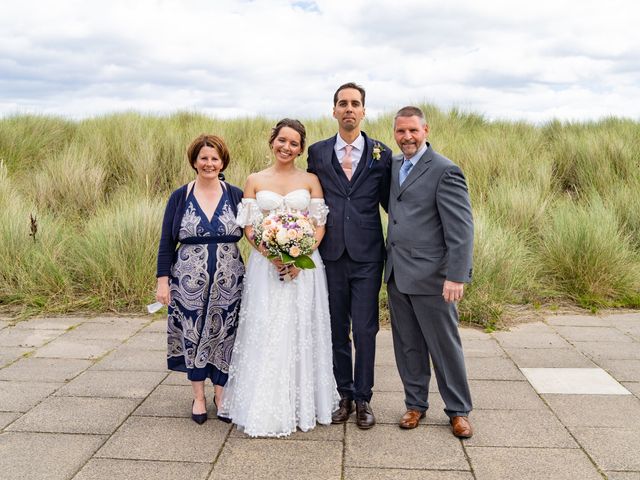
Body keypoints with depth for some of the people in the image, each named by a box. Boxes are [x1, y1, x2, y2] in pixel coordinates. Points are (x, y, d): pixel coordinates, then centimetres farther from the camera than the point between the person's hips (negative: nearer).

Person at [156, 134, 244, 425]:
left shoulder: (236, 196, 2)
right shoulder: (180, 197, 2)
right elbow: (167, 242, 2)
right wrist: (163, 280, -4)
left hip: (228, 281, 0)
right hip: (190, 281, 0)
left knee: (224, 335, 7)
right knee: (193, 336, 8)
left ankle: (221, 392, 25)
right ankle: (199, 395, 24)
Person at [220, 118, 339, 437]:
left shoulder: (311, 181, 6)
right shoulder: (255, 181, 6)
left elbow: (320, 225, 1)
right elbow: (249, 227, 1)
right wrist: (272, 256, -15)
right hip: (266, 264, 0)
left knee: (302, 334, 5)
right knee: (265, 334, 1)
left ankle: (301, 405, 20)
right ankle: (266, 409, 13)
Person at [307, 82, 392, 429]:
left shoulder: (381, 154, 3)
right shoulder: (318, 152, 7)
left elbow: (390, 201, 9)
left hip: (367, 256, -1)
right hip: (330, 254, 2)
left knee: (365, 331, 3)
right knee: (337, 330, 10)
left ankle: (363, 399, 18)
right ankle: (344, 395, 25)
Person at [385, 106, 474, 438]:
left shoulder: (445, 171, -11)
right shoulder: (393, 165, 11)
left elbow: (461, 228, -16)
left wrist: (456, 276, -21)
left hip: (431, 276, -6)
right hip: (397, 275, 7)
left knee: (445, 346, 6)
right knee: (408, 346, 15)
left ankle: (458, 410, 23)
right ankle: (416, 404, 30)